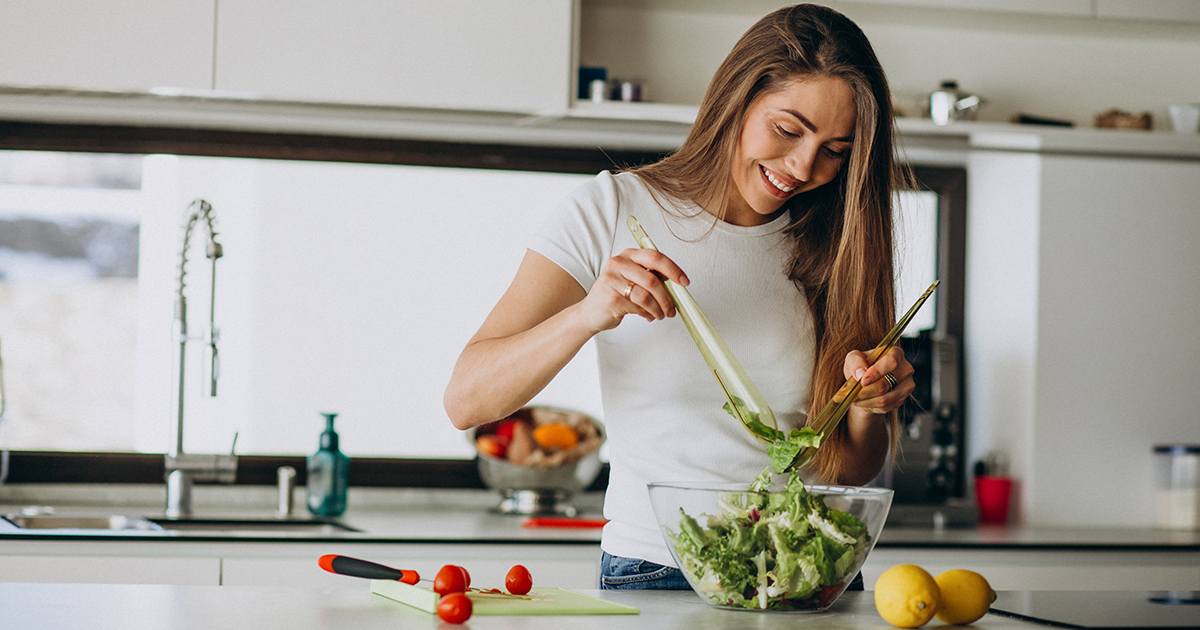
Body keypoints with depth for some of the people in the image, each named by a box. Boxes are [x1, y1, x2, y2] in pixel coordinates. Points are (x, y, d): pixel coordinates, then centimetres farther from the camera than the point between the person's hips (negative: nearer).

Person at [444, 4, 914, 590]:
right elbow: (466, 400, -7)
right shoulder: (614, 209, 0)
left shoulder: (832, 247, 12)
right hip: (652, 573, -2)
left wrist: (868, 405, -7)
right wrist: (588, 315, -23)